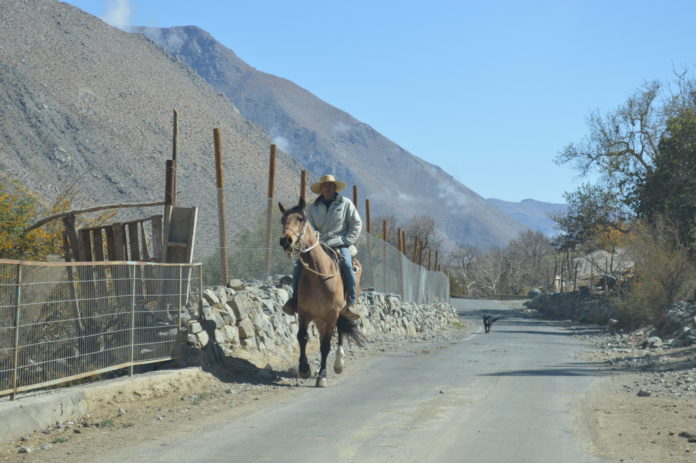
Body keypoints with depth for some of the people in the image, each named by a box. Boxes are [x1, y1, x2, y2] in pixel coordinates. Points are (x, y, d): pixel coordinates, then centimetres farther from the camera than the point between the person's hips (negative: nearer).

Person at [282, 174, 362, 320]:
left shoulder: (346, 204, 6)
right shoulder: (313, 208, 12)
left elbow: (356, 224, 6)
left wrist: (346, 241, -5)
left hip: (340, 245, -3)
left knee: (346, 264, -33)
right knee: (299, 264, -18)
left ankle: (351, 303, -30)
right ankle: (295, 299, -13)